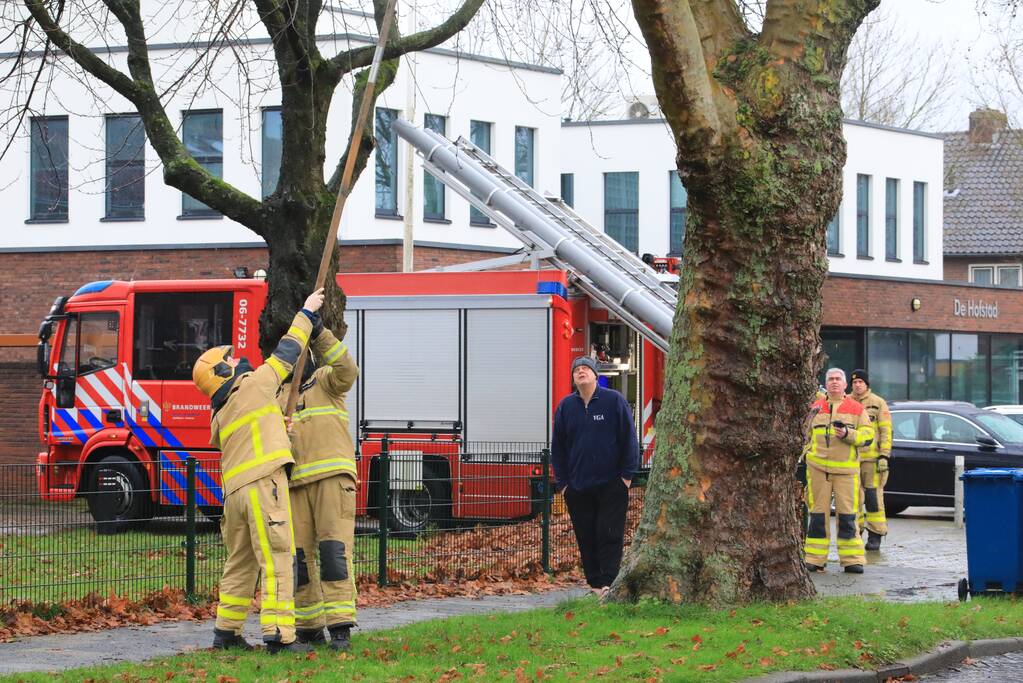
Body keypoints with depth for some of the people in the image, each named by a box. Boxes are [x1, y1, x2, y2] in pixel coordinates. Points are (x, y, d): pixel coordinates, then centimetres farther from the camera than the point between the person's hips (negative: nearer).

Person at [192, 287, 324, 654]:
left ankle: (226, 631, 20)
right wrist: (306, 314, 16)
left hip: (235, 490, 8)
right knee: (277, 559, -9)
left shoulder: (220, 418, 20)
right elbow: (285, 354, 6)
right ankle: (279, 634, -14)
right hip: (264, 484, -8)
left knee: (240, 564, 17)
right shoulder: (253, 386, -1)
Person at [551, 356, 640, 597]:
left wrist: (627, 475, -5)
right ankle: (594, 584, 12)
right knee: (586, 538, 5)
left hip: (611, 485, -3)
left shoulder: (614, 400, -2)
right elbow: (558, 446, 12)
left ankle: (609, 582, -6)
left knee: (610, 535, -6)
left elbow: (629, 439, -1)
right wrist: (562, 481, 6)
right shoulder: (566, 406, 7)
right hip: (577, 487, 3)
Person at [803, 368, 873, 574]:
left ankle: (852, 559, 2)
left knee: (847, 514, -3)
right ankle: (814, 559, 6)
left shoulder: (856, 409, 8)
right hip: (818, 468, 2)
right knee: (818, 513, 2)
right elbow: (805, 434, 22)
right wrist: (806, 453, 9)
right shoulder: (815, 408, 15)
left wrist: (848, 434, -14)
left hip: (846, 468, -2)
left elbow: (867, 433, 2)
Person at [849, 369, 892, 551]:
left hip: (872, 458, -3)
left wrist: (884, 455, -9)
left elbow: (886, 431, 0)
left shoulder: (878, 403, 4)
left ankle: (875, 535, -1)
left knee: (873, 496, -5)